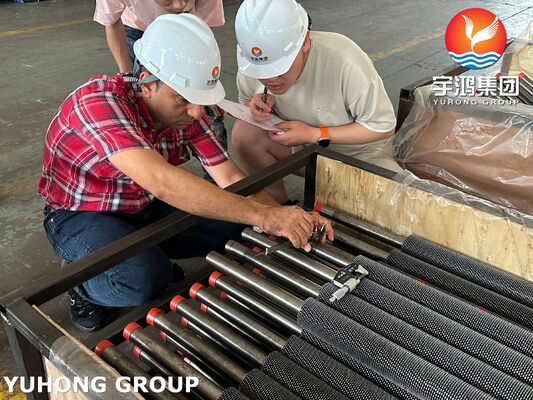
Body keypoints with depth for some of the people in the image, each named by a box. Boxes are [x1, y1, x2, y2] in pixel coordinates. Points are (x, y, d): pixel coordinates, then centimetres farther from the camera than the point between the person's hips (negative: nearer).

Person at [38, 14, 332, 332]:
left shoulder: (187, 111, -12)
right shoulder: (100, 100, -33)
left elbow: (231, 179, -12)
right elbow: (160, 181, -47)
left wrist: (288, 220, -28)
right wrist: (263, 216, -48)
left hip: (145, 208, 6)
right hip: (82, 215, -6)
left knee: (237, 226, -11)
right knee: (145, 279, -34)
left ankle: (154, 259, 12)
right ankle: (84, 284, 0)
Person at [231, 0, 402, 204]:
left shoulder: (343, 61, -32)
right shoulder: (253, 61, -19)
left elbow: (383, 126, -21)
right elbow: (245, 101, 3)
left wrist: (314, 134, -28)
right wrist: (256, 106, -24)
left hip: (359, 152, -3)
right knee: (243, 131, -23)